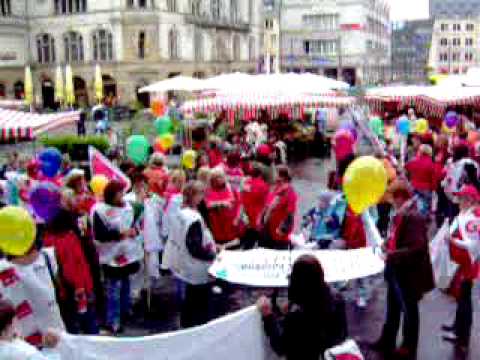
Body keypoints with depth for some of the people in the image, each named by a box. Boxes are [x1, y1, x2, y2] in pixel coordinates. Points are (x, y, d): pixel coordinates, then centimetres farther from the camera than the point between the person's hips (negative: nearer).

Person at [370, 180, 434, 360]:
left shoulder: (414, 217, -23)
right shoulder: (399, 215, 4)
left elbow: (417, 248, -29)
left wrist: (392, 255, -26)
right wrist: (387, 245, 1)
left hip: (408, 273, -9)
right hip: (396, 270, 9)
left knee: (409, 310, 10)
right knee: (392, 308, 21)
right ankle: (387, 341, 36)